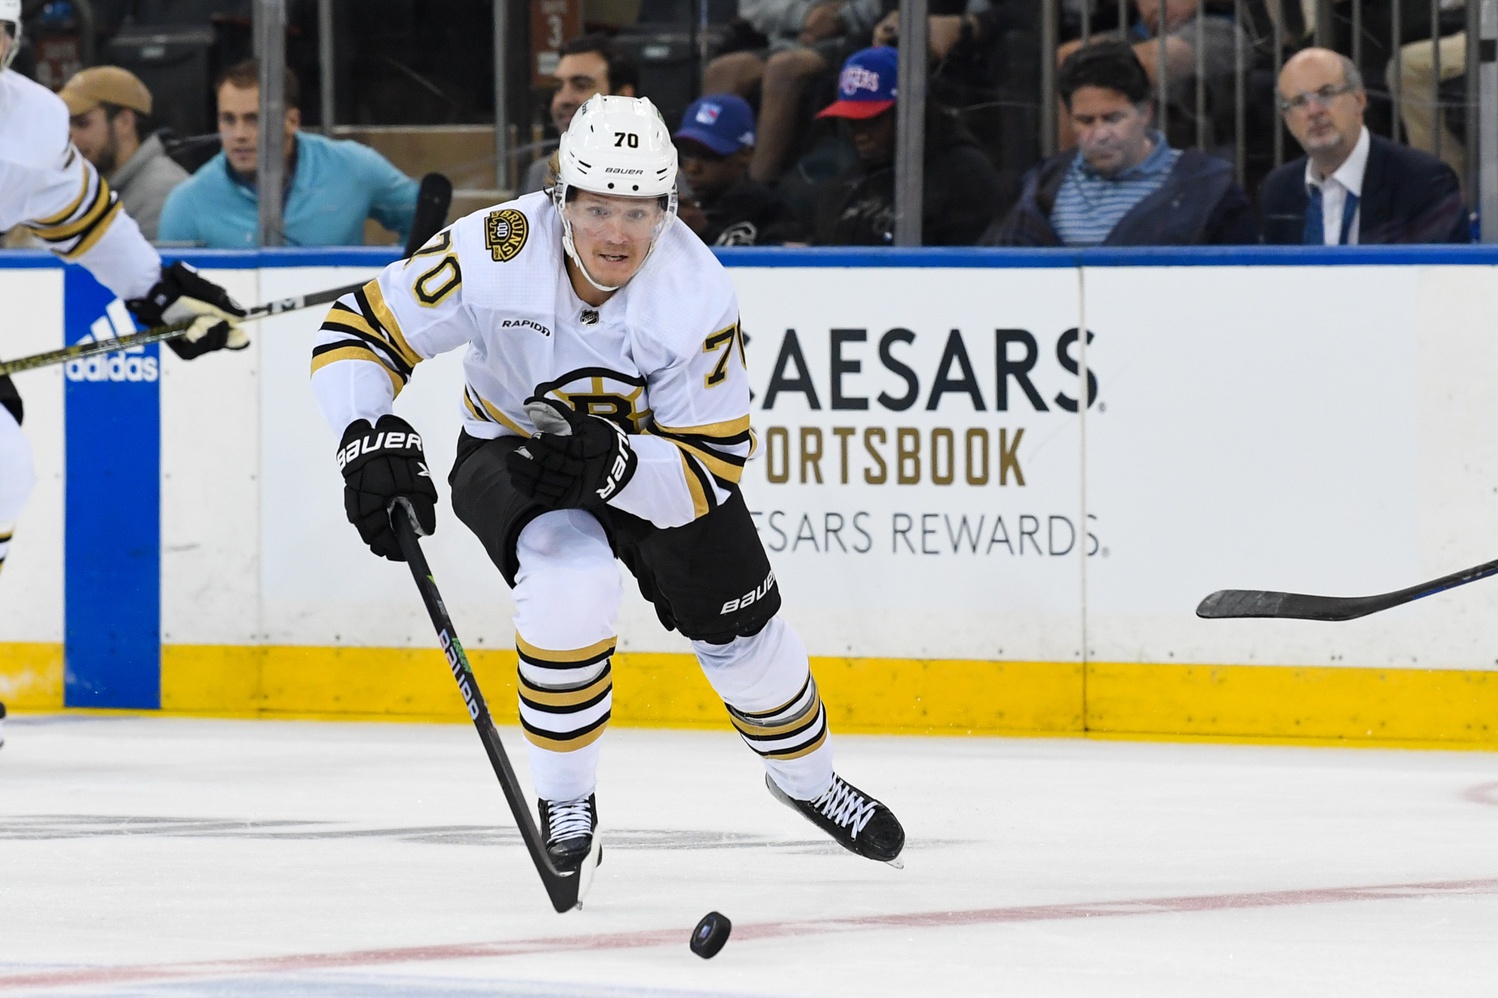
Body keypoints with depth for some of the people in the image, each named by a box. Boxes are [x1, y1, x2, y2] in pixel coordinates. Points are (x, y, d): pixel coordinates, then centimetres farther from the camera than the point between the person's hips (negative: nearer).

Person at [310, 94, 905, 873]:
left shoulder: (698, 295, -29)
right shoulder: (495, 252, -32)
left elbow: (711, 467, -25)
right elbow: (357, 333, -25)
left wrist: (610, 464, -43)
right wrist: (372, 443, -41)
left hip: (649, 448, 2)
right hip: (511, 451, -2)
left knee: (738, 626, 6)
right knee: (572, 576, -31)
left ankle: (806, 776, 40)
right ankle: (564, 800, -11)